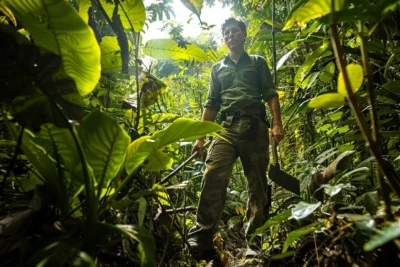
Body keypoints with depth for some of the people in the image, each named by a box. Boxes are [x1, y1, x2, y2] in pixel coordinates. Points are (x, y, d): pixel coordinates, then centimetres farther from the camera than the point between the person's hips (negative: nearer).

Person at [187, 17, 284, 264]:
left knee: (258, 185, -2)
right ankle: (201, 239, -14)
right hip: (226, 128, 1)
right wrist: (200, 136, 10)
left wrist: (277, 124, -9)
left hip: (255, 127, -1)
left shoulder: (258, 62, 19)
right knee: (213, 177, -17)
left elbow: (270, 94, 8)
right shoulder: (218, 68, 24)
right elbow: (212, 104, 18)